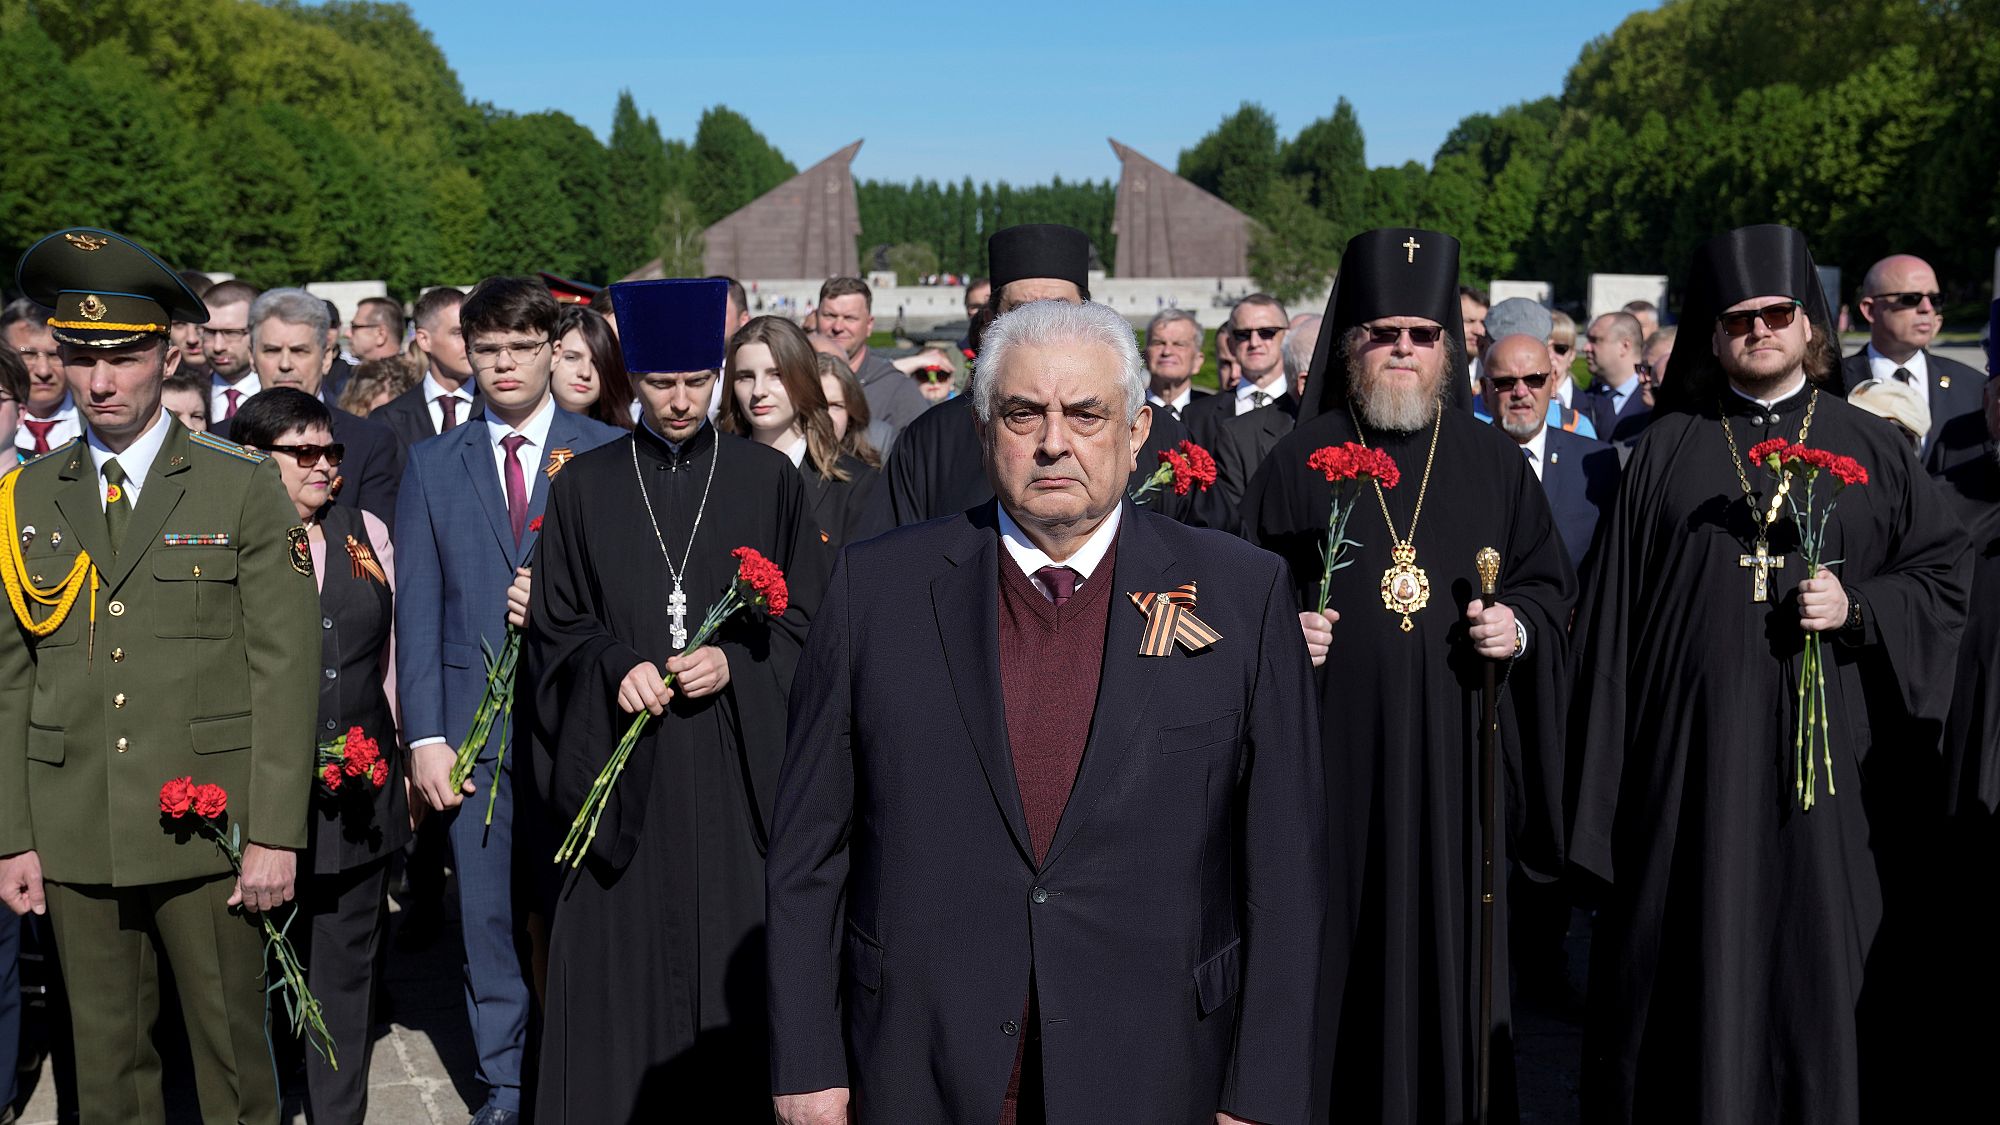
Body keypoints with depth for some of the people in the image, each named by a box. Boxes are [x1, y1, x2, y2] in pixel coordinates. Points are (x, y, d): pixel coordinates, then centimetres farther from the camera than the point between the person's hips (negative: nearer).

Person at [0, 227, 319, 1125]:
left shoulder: (244, 488, -1)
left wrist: (275, 836, -9)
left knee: (232, 1052, 5)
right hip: (74, 838, 3)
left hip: (208, 829, -3)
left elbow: (282, 669, -4)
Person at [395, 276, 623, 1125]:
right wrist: (424, 736, -1)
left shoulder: (607, 455, 3)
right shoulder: (433, 465, 9)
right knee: (485, 911, 8)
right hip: (472, 720, 2)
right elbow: (417, 609, 5)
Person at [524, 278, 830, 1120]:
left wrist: (736, 662, -12)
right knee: (619, 948, 2)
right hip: (621, 758, 1)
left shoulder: (769, 479, 4)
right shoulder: (584, 486, 6)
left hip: (736, 759, 0)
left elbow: (809, 618, 5)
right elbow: (555, 624, 8)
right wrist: (617, 665, -11)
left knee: (735, 947, 0)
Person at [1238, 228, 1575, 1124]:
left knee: (1449, 938, 5)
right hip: (1335, 751, -1)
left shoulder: (1493, 462, 10)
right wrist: (1284, 632, -12)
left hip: (1454, 756, 1)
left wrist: (1519, 626, -6)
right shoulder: (1298, 460, 5)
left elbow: (1550, 580, 13)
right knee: (1339, 940, 1)